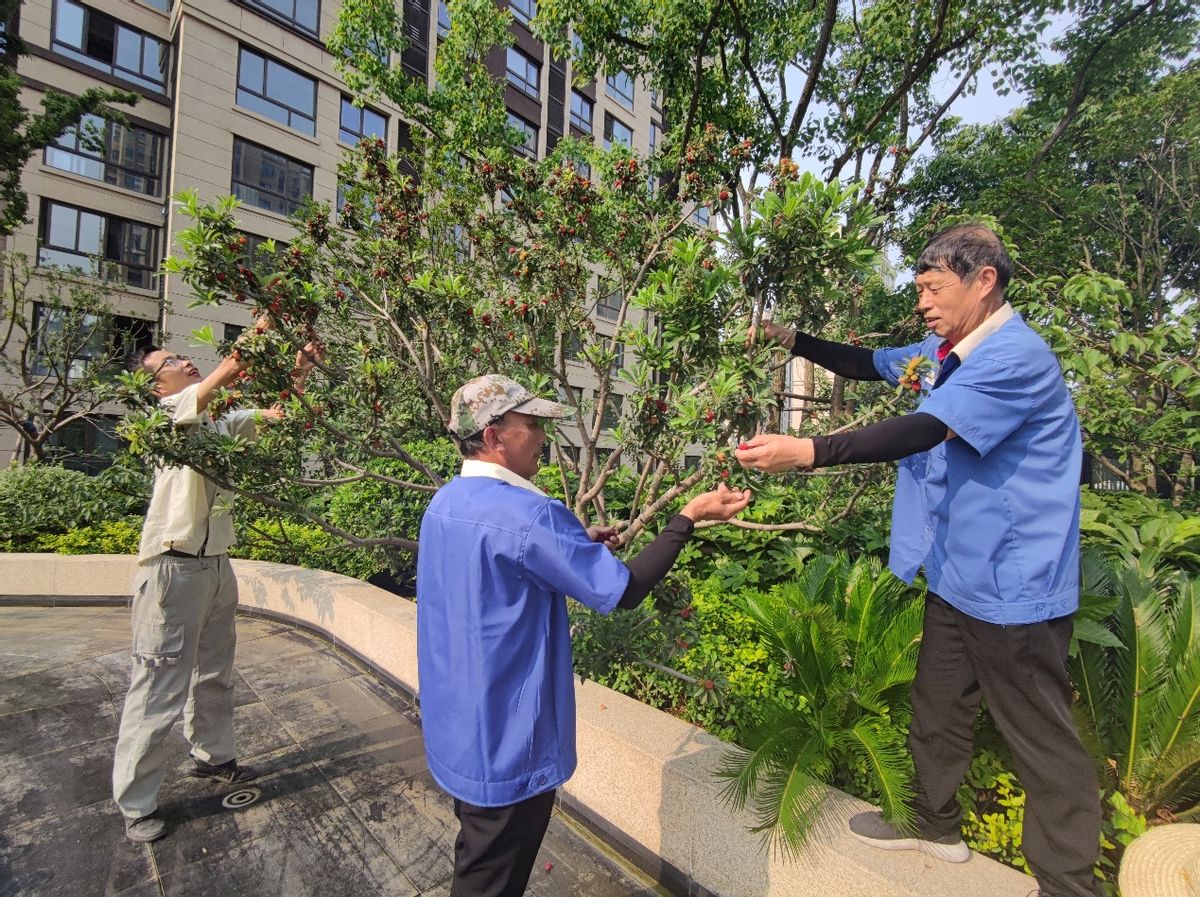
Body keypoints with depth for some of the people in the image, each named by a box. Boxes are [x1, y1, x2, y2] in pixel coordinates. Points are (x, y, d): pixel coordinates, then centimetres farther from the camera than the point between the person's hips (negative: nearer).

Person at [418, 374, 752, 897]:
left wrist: (576, 545, 7)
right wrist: (690, 516, -15)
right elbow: (623, 590, -23)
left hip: (457, 729, 9)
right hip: (503, 741, -9)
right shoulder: (524, 514, -28)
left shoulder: (445, 505, 2)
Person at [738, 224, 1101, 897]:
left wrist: (806, 452, -38)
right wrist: (793, 341, 11)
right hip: (956, 576, 10)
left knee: (1043, 740, 6)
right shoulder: (944, 352, 10)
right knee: (937, 709, 21)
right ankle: (934, 824, 41)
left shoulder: (1016, 356, -20)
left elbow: (921, 431, -31)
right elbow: (870, 365, 22)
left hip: (1012, 584, -9)